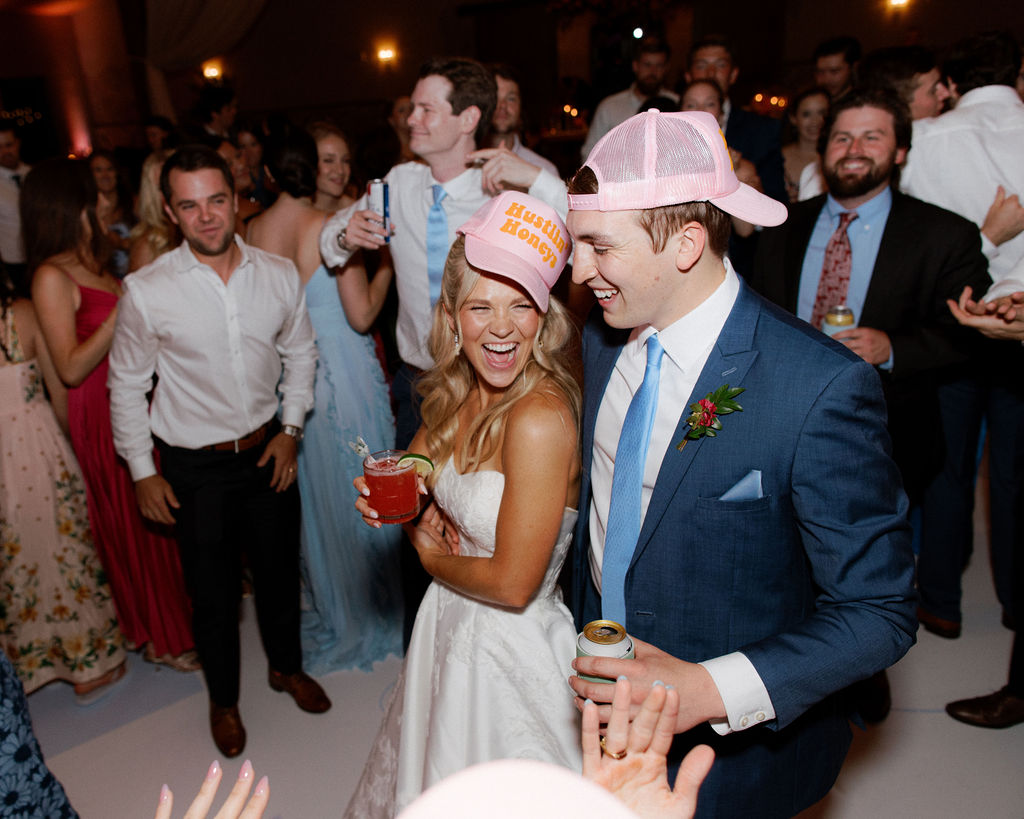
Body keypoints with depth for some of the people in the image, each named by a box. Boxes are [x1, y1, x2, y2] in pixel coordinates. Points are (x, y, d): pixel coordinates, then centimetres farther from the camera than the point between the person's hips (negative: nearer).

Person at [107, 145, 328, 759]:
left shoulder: (279, 275, -7)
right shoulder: (147, 291, -14)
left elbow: (300, 353, 7)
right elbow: (127, 385, -3)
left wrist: (290, 429, 0)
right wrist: (142, 471, -1)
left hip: (268, 451, 3)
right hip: (194, 465, -2)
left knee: (279, 569, 19)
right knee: (213, 591, 12)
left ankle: (288, 667, 47)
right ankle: (224, 699, 40)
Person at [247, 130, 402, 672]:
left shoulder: (254, 231, -1)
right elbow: (361, 314, -17)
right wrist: (387, 266, -3)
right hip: (345, 373, -5)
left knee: (312, 492, 18)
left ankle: (328, 604, 36)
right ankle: (372, 604, 27)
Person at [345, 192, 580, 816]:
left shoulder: (541, 418, -30)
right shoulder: (459, 396, -6)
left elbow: (512, 583, -27)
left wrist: (434, 558, -10)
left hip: (509, 647, -7)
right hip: (450, 624, 7)